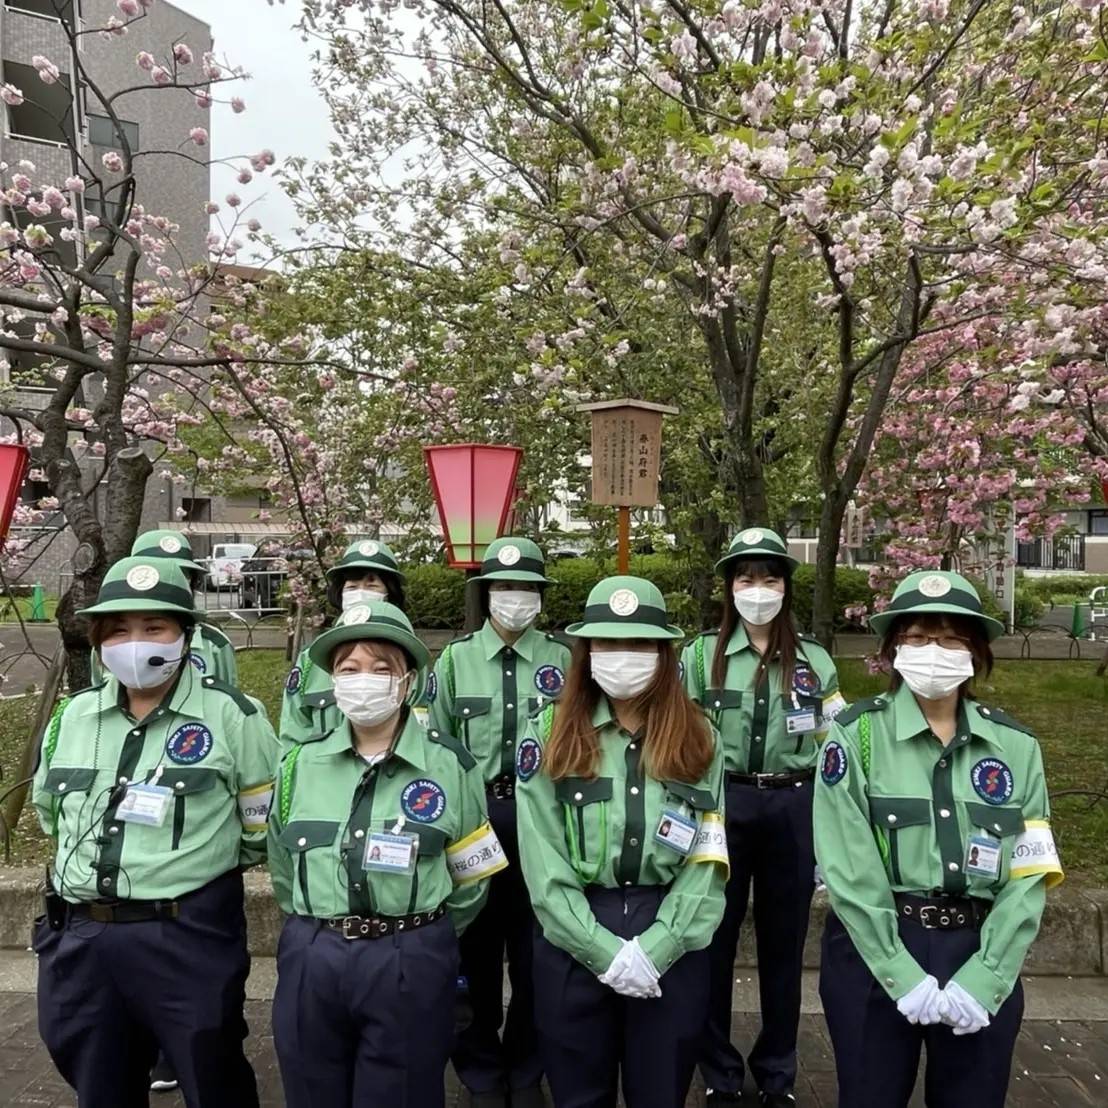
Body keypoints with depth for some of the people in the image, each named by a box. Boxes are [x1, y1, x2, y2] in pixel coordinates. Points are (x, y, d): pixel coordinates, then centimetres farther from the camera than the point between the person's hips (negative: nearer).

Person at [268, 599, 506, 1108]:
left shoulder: (449, 764, -6)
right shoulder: (300, 762, 1)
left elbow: (470, 881, 5)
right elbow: (283, 868, 14)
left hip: (410, 966, -2)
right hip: (309, 961, 3)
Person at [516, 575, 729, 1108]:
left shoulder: (698, 738, 1)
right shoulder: (550, 733, -3)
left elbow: (707, 862, -3)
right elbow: (543, 865, -7)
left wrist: (653, 948, -12)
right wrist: (604, 949, -13)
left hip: (672, 947, 1)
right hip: (574, 943, -1)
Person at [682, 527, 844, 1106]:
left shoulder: (815, 661, 4)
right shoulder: (700, 655, 0)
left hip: (793, 810, 1)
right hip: (722, 807, -1)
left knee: (783, 944, 12)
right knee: (714, 941, 8)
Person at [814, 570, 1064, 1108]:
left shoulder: (1016, 745, 1)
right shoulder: (855, 735, -9)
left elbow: (1028, 877, -2)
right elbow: (849, 870, -12)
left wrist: (982, 979, -10)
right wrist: (904, 977, -15)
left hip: (981, 955, 3)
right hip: (874, 952, -2)